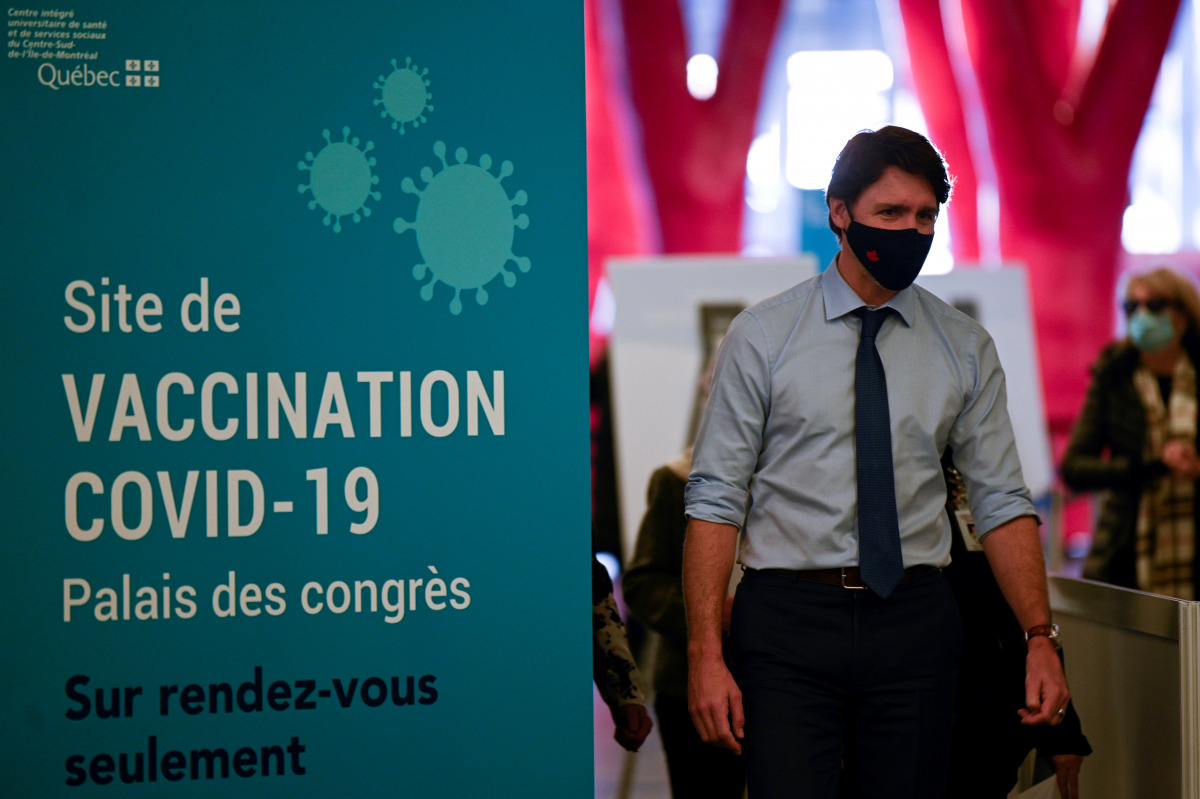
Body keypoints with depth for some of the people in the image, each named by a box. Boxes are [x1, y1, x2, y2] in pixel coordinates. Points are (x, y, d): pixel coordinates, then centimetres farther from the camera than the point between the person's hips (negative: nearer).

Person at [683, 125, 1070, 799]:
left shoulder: (966, 349, 8)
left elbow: (1002, 501, 7)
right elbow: (715, 500, -3)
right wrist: (706, 655, -11)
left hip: (915, 618, 3)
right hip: (789, 615, -2)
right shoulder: (761, 337, 0)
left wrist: (1040, 637, -5)